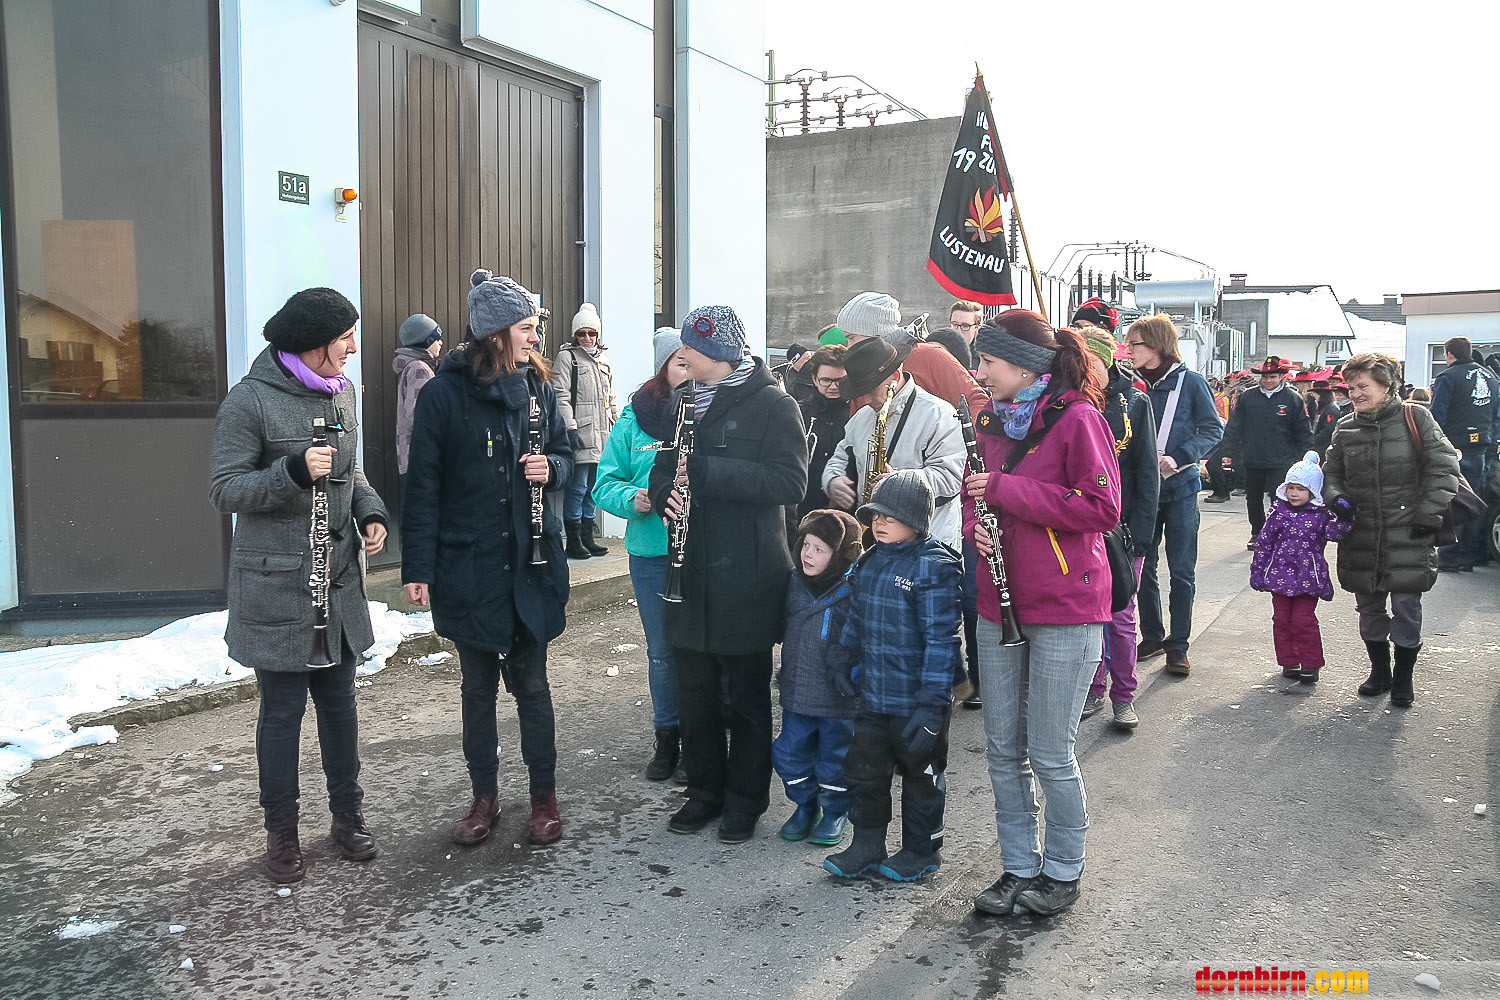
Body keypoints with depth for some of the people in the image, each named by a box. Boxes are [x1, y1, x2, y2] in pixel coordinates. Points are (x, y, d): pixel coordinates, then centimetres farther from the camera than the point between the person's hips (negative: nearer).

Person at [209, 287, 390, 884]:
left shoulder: (342, 391, 8)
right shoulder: (250, 400, -12)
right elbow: (224, 489, -12)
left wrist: (370, 513, 2)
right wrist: (294, 471, -26)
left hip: (339, 581, 6)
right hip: (276, 586, -6)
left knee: (339, 701, 14)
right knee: (282, 710, 5)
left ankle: (348, 816, 28)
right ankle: (282, 833, 20)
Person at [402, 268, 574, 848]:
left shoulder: (537, 386, 2)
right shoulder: (444, 393, -8)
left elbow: (565, 453, 16)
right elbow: (423, 486, -7)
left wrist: (551, 468, -9)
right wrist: (418, 568, -10)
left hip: (532, 562, 2)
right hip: (468, 566, -2)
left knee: (530, 681, 8)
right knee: (479, 684, 12)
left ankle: (544, 797, 23)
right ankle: (484, 797, 27)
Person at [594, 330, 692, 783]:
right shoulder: (635, 419, 2)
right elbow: (606, 483, 2)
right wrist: (632, 499, -18)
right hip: (652, 552, 2)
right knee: (662, 651, 14)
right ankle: (667, 739, 31)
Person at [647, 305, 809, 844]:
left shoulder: (772, 405, -8)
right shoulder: (683, 404, 13)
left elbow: (790, 482, -19)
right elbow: (665, 470, 19)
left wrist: (706, 471, -24)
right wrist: (667, 494, -6)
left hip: (748, 576, -5)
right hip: (692, 575, 6)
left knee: (747, 697, 7)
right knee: (695, 693, 12)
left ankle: (745, 800, 22)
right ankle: (704, 791, 28)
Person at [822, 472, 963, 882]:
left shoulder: (934, 567, -18)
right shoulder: (869, 562, 6)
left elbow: (941, 639, -20)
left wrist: (932, 701, -23)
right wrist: (842, 659, 17)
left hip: (915, 700, -7)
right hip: (872, 695, 7)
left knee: (920, 773, 11)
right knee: (864, 769, 14)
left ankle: (921, 850, 28)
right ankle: (867, 844, 30)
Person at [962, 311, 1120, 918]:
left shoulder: (1077, 419, -11)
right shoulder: (991, 421, 10)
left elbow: (1102, 508, -17)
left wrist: (1008, 491, -19)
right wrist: (974, 521, -4)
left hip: (1065, 610, -6)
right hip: (999, 604, 7)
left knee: (1050, 755, 2)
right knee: (1004, 750, 11)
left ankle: (1064, 871, 23)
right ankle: (1018, 867, 27)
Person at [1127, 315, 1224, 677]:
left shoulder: (1190, 382, -5)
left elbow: (1213, 429, -4)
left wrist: (1178, 458, -16)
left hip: (1180, 488, -3)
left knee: (1181, 571, 1)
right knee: (1143, 568, 7)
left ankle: (1178, 645, 10)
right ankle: (1152, 636, 22)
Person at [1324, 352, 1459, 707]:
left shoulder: (1414, 418, -4)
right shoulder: (1346, 429, 7)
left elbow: (1444, 469, -3)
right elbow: (1332, 472, 18)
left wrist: (1428, 516, -8)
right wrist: (1337, 497, -2)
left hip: (1407, 535, -4)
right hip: (1361, 537, 4)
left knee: (1406, 607, -1)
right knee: (1369, 609, 12)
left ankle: (1403, 678, 16)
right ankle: (1379, 671, 29)